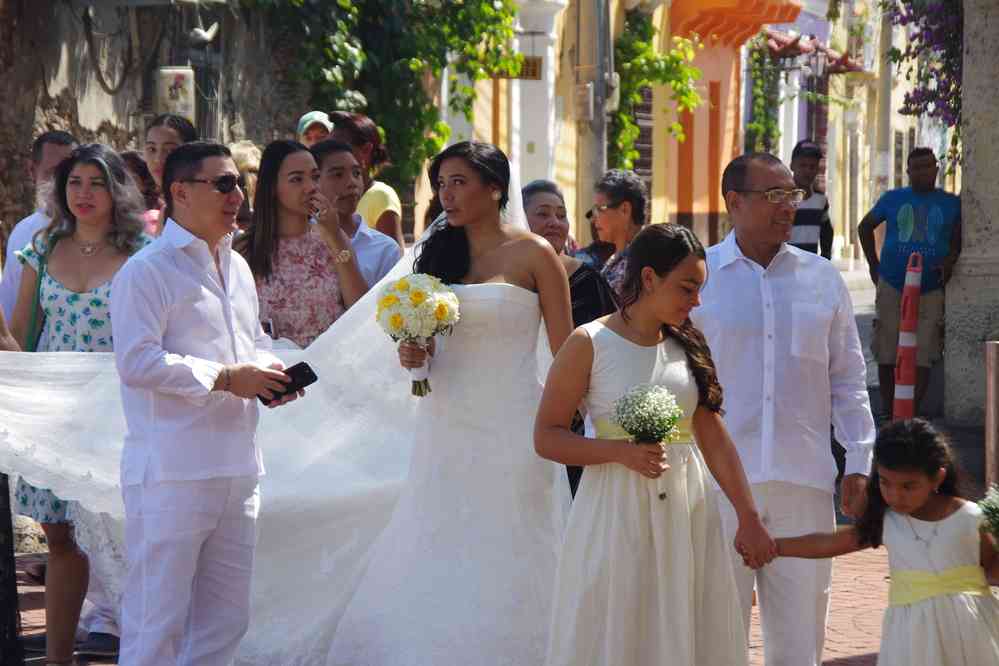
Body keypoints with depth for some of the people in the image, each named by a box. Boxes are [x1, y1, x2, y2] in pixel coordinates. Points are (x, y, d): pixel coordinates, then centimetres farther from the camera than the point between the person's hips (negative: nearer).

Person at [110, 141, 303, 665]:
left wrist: (268, 370, 6)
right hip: (171, 475, -8)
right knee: (158, 621, -4)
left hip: (236, 471, 9)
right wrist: (225, 378, -19)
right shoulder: (146, 272, -10)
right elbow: (136, 362, -20)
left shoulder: (237, 267, 17)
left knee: (226, 619, 13)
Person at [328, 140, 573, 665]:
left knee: (502, 572, -2)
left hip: (510, 432, -5)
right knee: (434, 561, 4)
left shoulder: (533, 256, -3)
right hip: (445, 429, 5)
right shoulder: (438, 253, 11)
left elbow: (566, 356, -1)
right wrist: (411, 355, -3)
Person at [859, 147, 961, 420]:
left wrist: (949, 261, -10)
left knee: (923, 356, -5)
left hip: (931, 290, -1)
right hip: (892, 287, 1)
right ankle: (888, 413, 16)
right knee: (887, 354, 4)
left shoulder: (951, 204, 6)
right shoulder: (893, 199, 6)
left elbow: (958, 240, 11)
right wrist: (873, 264, 11)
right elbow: (865, 227, 18)